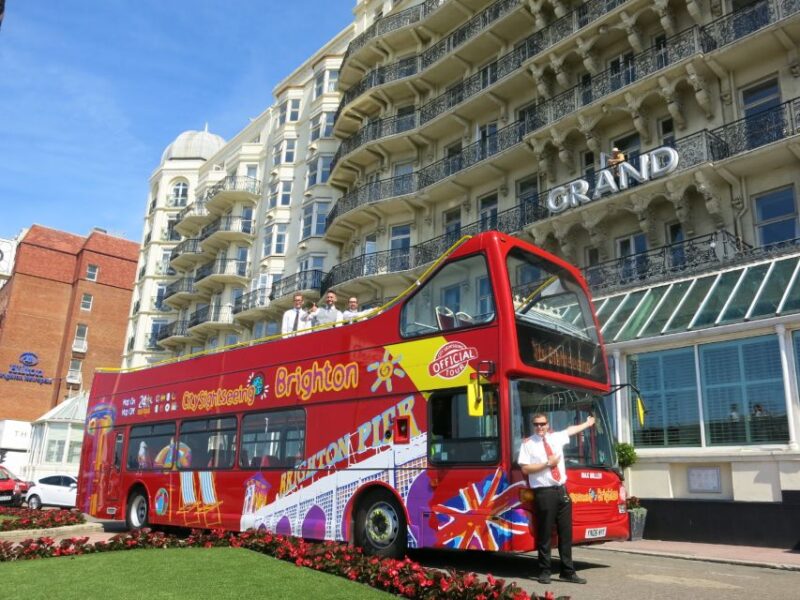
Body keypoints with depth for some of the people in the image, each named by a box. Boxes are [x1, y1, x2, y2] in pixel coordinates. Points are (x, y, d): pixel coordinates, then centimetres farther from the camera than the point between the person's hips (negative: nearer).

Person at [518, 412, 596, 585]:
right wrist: (547, 463, -12)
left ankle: (568, 572, 18)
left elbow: (571, 429, 31)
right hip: (544, 493, -5)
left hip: (561, 490, 5)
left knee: (566, 533, 8)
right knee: (545, 534, 0)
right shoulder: (528, 443, -3)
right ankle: (544, 572, 14)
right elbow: (525, 469, -10)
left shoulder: (556, 437, 12)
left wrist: (588, 423, 47)